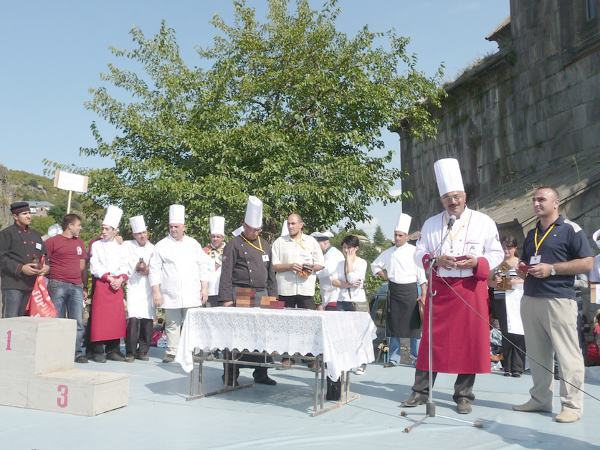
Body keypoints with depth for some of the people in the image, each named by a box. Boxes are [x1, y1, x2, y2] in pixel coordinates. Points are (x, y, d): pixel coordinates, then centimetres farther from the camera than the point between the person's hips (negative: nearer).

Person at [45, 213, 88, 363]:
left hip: (76, 287, 4)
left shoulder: (80, 243, 19)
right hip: (58, 285, -4)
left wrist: (85, 287, 16)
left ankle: (78, 353, 5)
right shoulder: (52, 241, 4)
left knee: (78, 322, 0)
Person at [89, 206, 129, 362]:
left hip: (117, 285, 3)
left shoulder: (120, 247, 15)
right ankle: (98, 351, 2)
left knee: (117, 317, 3)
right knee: (100, 317, -6)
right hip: (101, 285, -3)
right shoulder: (96, 245, 6)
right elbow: (95, 266, -3)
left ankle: (113, 350, 13)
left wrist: (120, 279, -9)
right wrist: (109, 278, -12)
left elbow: (124, 266, 9)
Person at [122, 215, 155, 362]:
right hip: (133, 288, -3)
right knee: (133, 319, -15)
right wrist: (136, 269, -10)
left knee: (148, 320, 1)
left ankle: (143, 351, 14)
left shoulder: (153, 248, 12)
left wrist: (148, 270, -10)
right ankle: (130, 353, -4)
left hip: (149, 289, 3)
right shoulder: (126, 246, 5)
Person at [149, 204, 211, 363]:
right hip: (171, 295, -1)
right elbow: (155, 270, 3)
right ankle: (171, 352, 18)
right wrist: (156, 292, -4)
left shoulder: (193, 244, 10)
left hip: (192, 294, 1)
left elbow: (204, 267, 11)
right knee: (172, 324, 5)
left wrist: (204, 288, 4)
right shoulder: (162, 246, 5)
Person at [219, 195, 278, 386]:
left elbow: (270, 273, 18)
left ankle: (261, 373, 18)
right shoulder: (234, 245, -3)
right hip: (240, 296, -5)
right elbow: (226, 274, -8)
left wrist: (272, 296, 12)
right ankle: (231, 375, 8)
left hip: (262, 295, 6)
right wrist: (227, 299, -14)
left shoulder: (265, 245, 15)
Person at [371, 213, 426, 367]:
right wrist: (385, 277, 8)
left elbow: (422, 274, -5)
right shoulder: (389, 252, 9)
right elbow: (375, 265, 23)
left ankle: (417, 357, 11)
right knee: (394, 324, 6)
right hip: (393, 291, 4)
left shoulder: (414, 251, -3)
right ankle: (394, 358, 15)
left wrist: (423, 295, -10)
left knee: (414, 324, -1)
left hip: (410, 290, -3)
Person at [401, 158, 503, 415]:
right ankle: (421, 391, 13)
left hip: (470, 290, -1)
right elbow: (419, 253, 8)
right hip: (439, 288, 1)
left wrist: (477, 262, -17)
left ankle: (463, 395, 15)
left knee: (470, 341, 2)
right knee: (432, 339, 3)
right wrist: (435, 260, -13)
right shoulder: (431, 224, 10)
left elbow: (497, 254, 3)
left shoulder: (483, 222, 4)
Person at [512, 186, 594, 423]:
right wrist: (522, 269, 6)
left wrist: (552, 269, -16)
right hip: (530, 299, 7)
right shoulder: (531, 234, 19)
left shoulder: (570, 230, -3)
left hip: (559, 300, -7)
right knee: (537, 354, 12)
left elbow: (587, 263, -9)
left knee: (567, 354, -3)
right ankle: (540, 399, 21)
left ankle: (572, 405, 5)